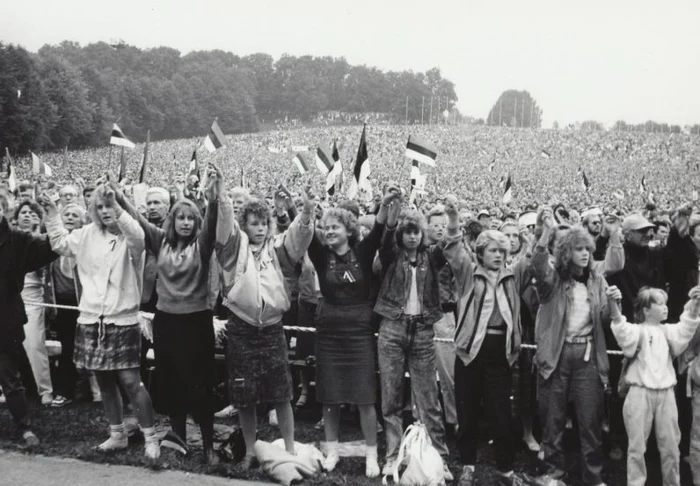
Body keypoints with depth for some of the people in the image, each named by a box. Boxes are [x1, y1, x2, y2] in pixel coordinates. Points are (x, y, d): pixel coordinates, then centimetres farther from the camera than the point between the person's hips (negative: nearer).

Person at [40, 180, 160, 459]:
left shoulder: (130, 235, -9)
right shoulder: (89, 234, 6)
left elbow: (138, 239, -33)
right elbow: (61, 243, 19)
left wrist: (117, 207, -40)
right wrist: (52, 215, 9)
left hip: (122, 320, -5)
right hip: (91, 320, 5)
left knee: (130, 380, -6)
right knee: (104, 381, 14)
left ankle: (151, 437, 6)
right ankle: (117, 435, 29)